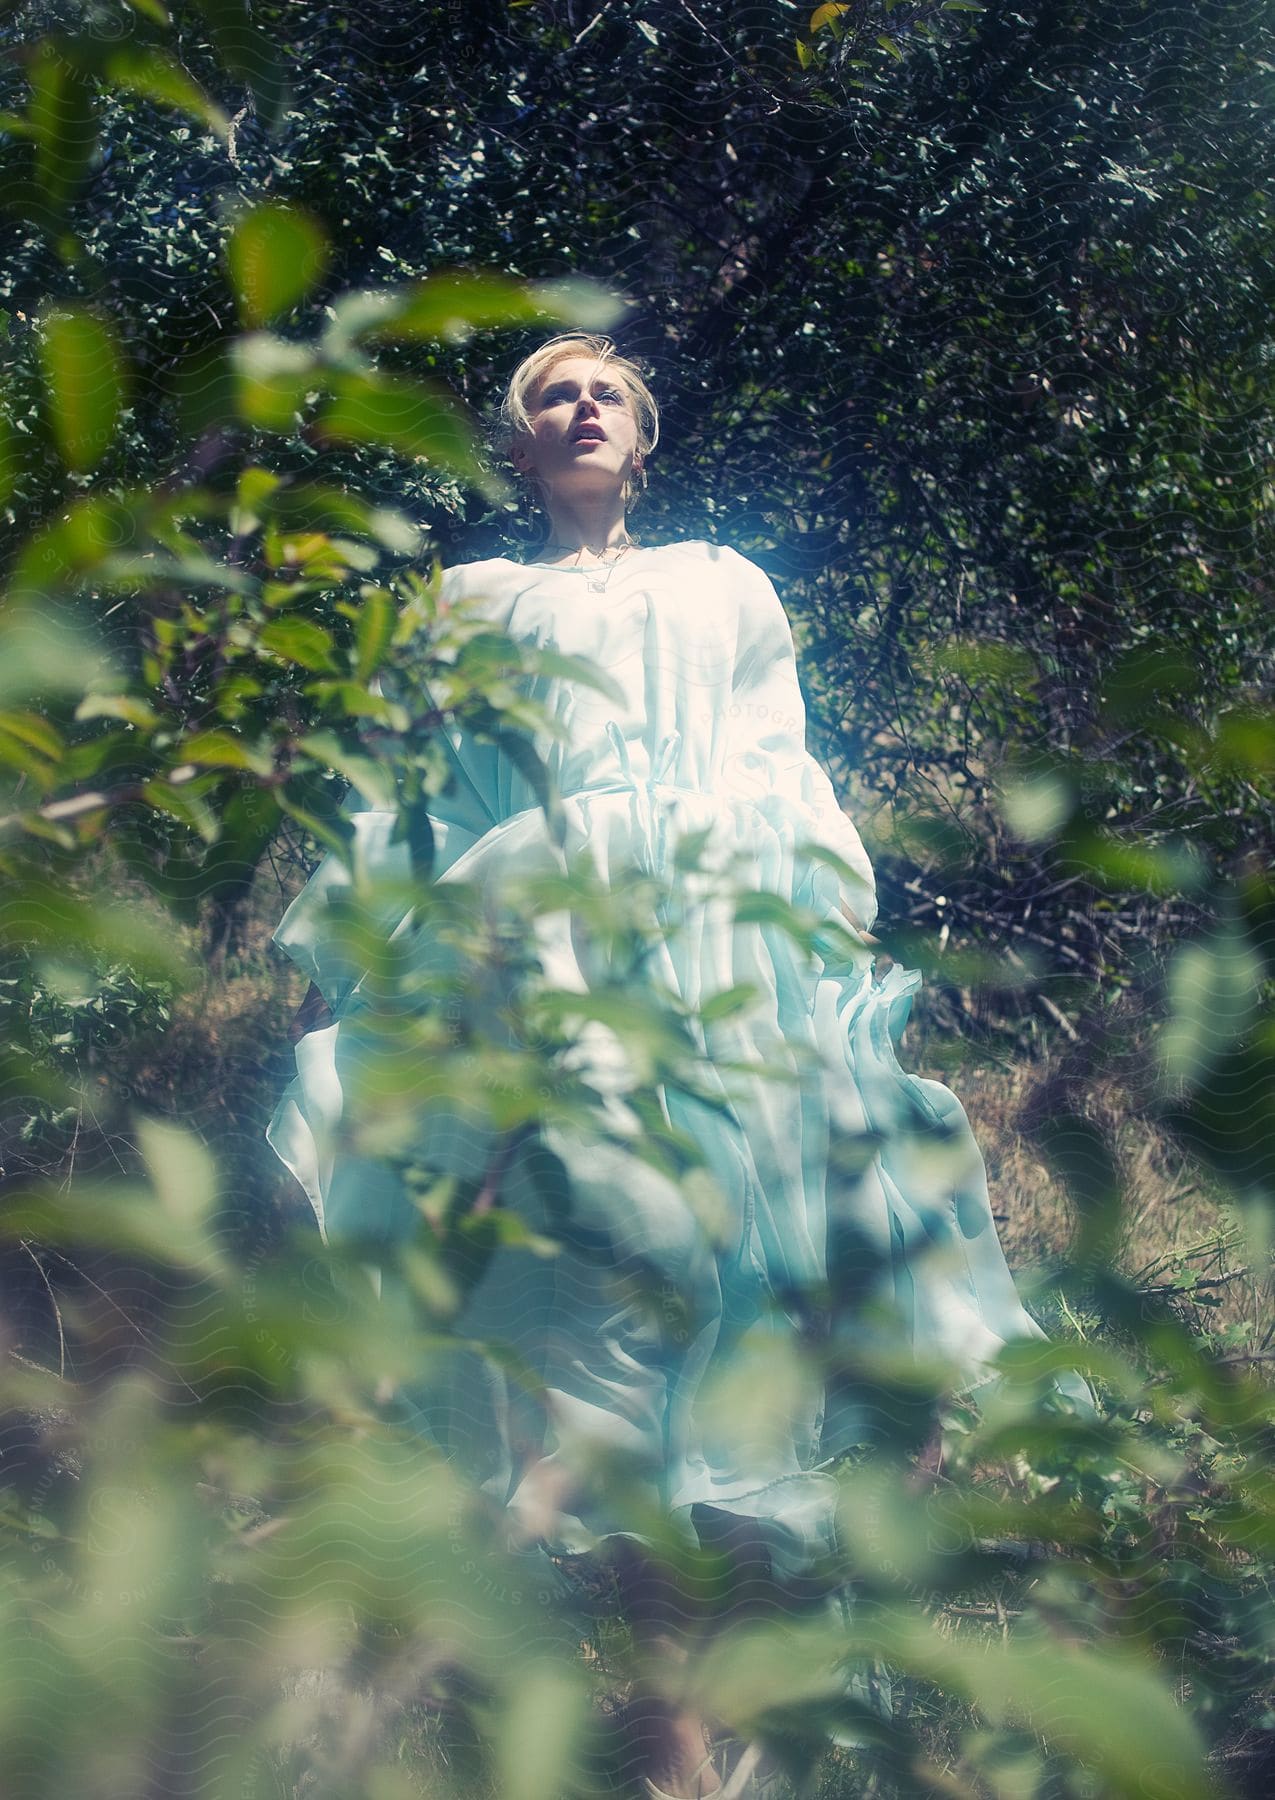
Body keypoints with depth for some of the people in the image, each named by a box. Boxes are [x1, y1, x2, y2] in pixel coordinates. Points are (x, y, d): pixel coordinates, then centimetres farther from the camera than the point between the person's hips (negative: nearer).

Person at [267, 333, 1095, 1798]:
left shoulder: (727, 588, 28)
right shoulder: (473, 600, 25)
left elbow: (787, 775, 19)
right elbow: (407, 792, 17)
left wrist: (840, 922, 5)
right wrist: (340, 951, 5)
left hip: (722, 944, 1)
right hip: (539, 945, -1)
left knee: (710, 1220, -12)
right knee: (577, 1229, -14)